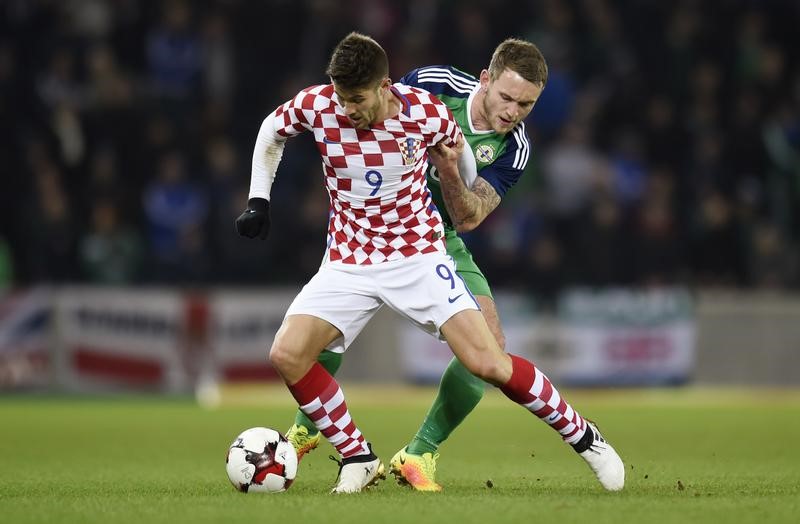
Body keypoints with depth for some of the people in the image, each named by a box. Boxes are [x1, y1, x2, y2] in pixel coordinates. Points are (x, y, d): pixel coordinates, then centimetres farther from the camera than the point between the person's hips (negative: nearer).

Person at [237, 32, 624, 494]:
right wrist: (259, 200, 4)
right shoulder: (316, 106, -13)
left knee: (487, 362, -14)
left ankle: (583, 437, 7)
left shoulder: (426, 112, -16)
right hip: (349, 262, 2)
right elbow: (272, 131, 10)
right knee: (286, 355, -17)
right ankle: (358, 458, 1)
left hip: (419, 256, -2)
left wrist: (453, 171, -15)